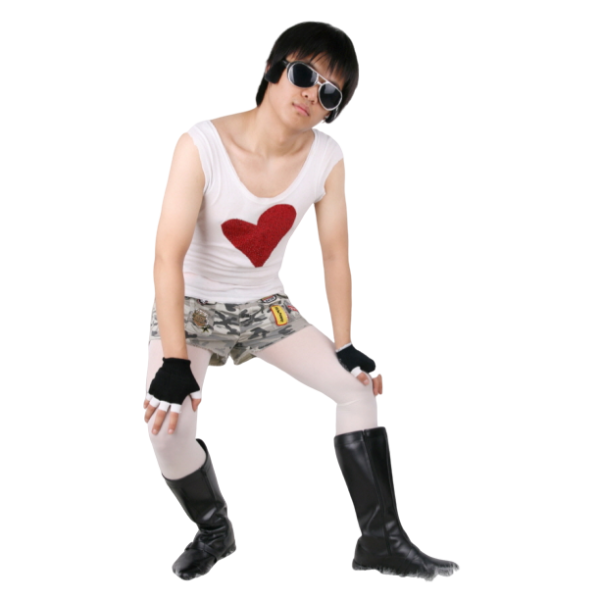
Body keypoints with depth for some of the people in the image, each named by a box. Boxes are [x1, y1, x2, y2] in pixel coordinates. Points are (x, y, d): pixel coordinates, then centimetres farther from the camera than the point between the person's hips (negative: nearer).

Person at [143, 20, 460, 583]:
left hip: (266, 305, 4)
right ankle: (213, 530, 11)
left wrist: (343, 345, -4)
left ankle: (381, 540, 5)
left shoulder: (328, 158, -15)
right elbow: (168, 255, -30)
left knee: (359, 386, -6)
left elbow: (335, 252, -6)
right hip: (190, 305, -3)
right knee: (168, 429, -21)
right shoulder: (202, 144, -28)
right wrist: (174, 361, -34)